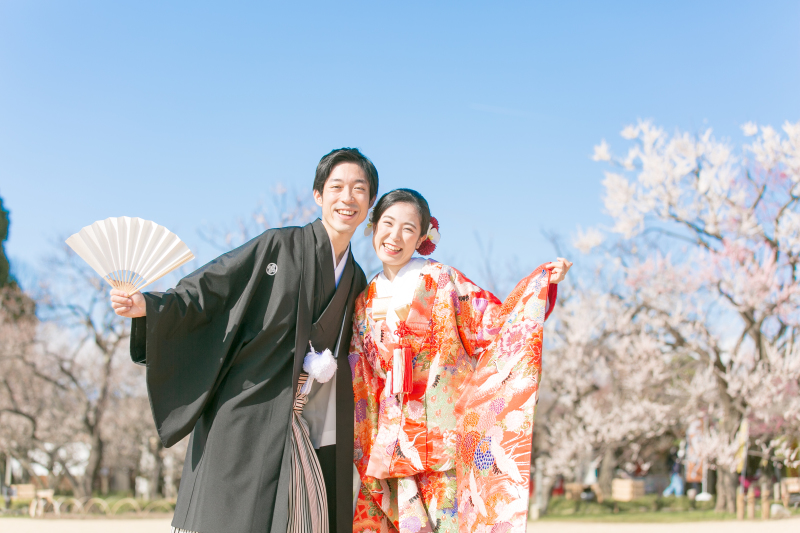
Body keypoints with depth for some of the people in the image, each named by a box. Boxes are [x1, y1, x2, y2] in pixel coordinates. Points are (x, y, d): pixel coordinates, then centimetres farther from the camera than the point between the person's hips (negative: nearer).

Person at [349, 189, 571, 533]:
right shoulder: (365, 301, 13)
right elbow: (361, 382, 15)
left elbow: (492, 325, -6)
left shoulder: (440, 281, 0)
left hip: (442, 430, -4)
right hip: (392, 438, 4)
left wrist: (542, 283, -15)